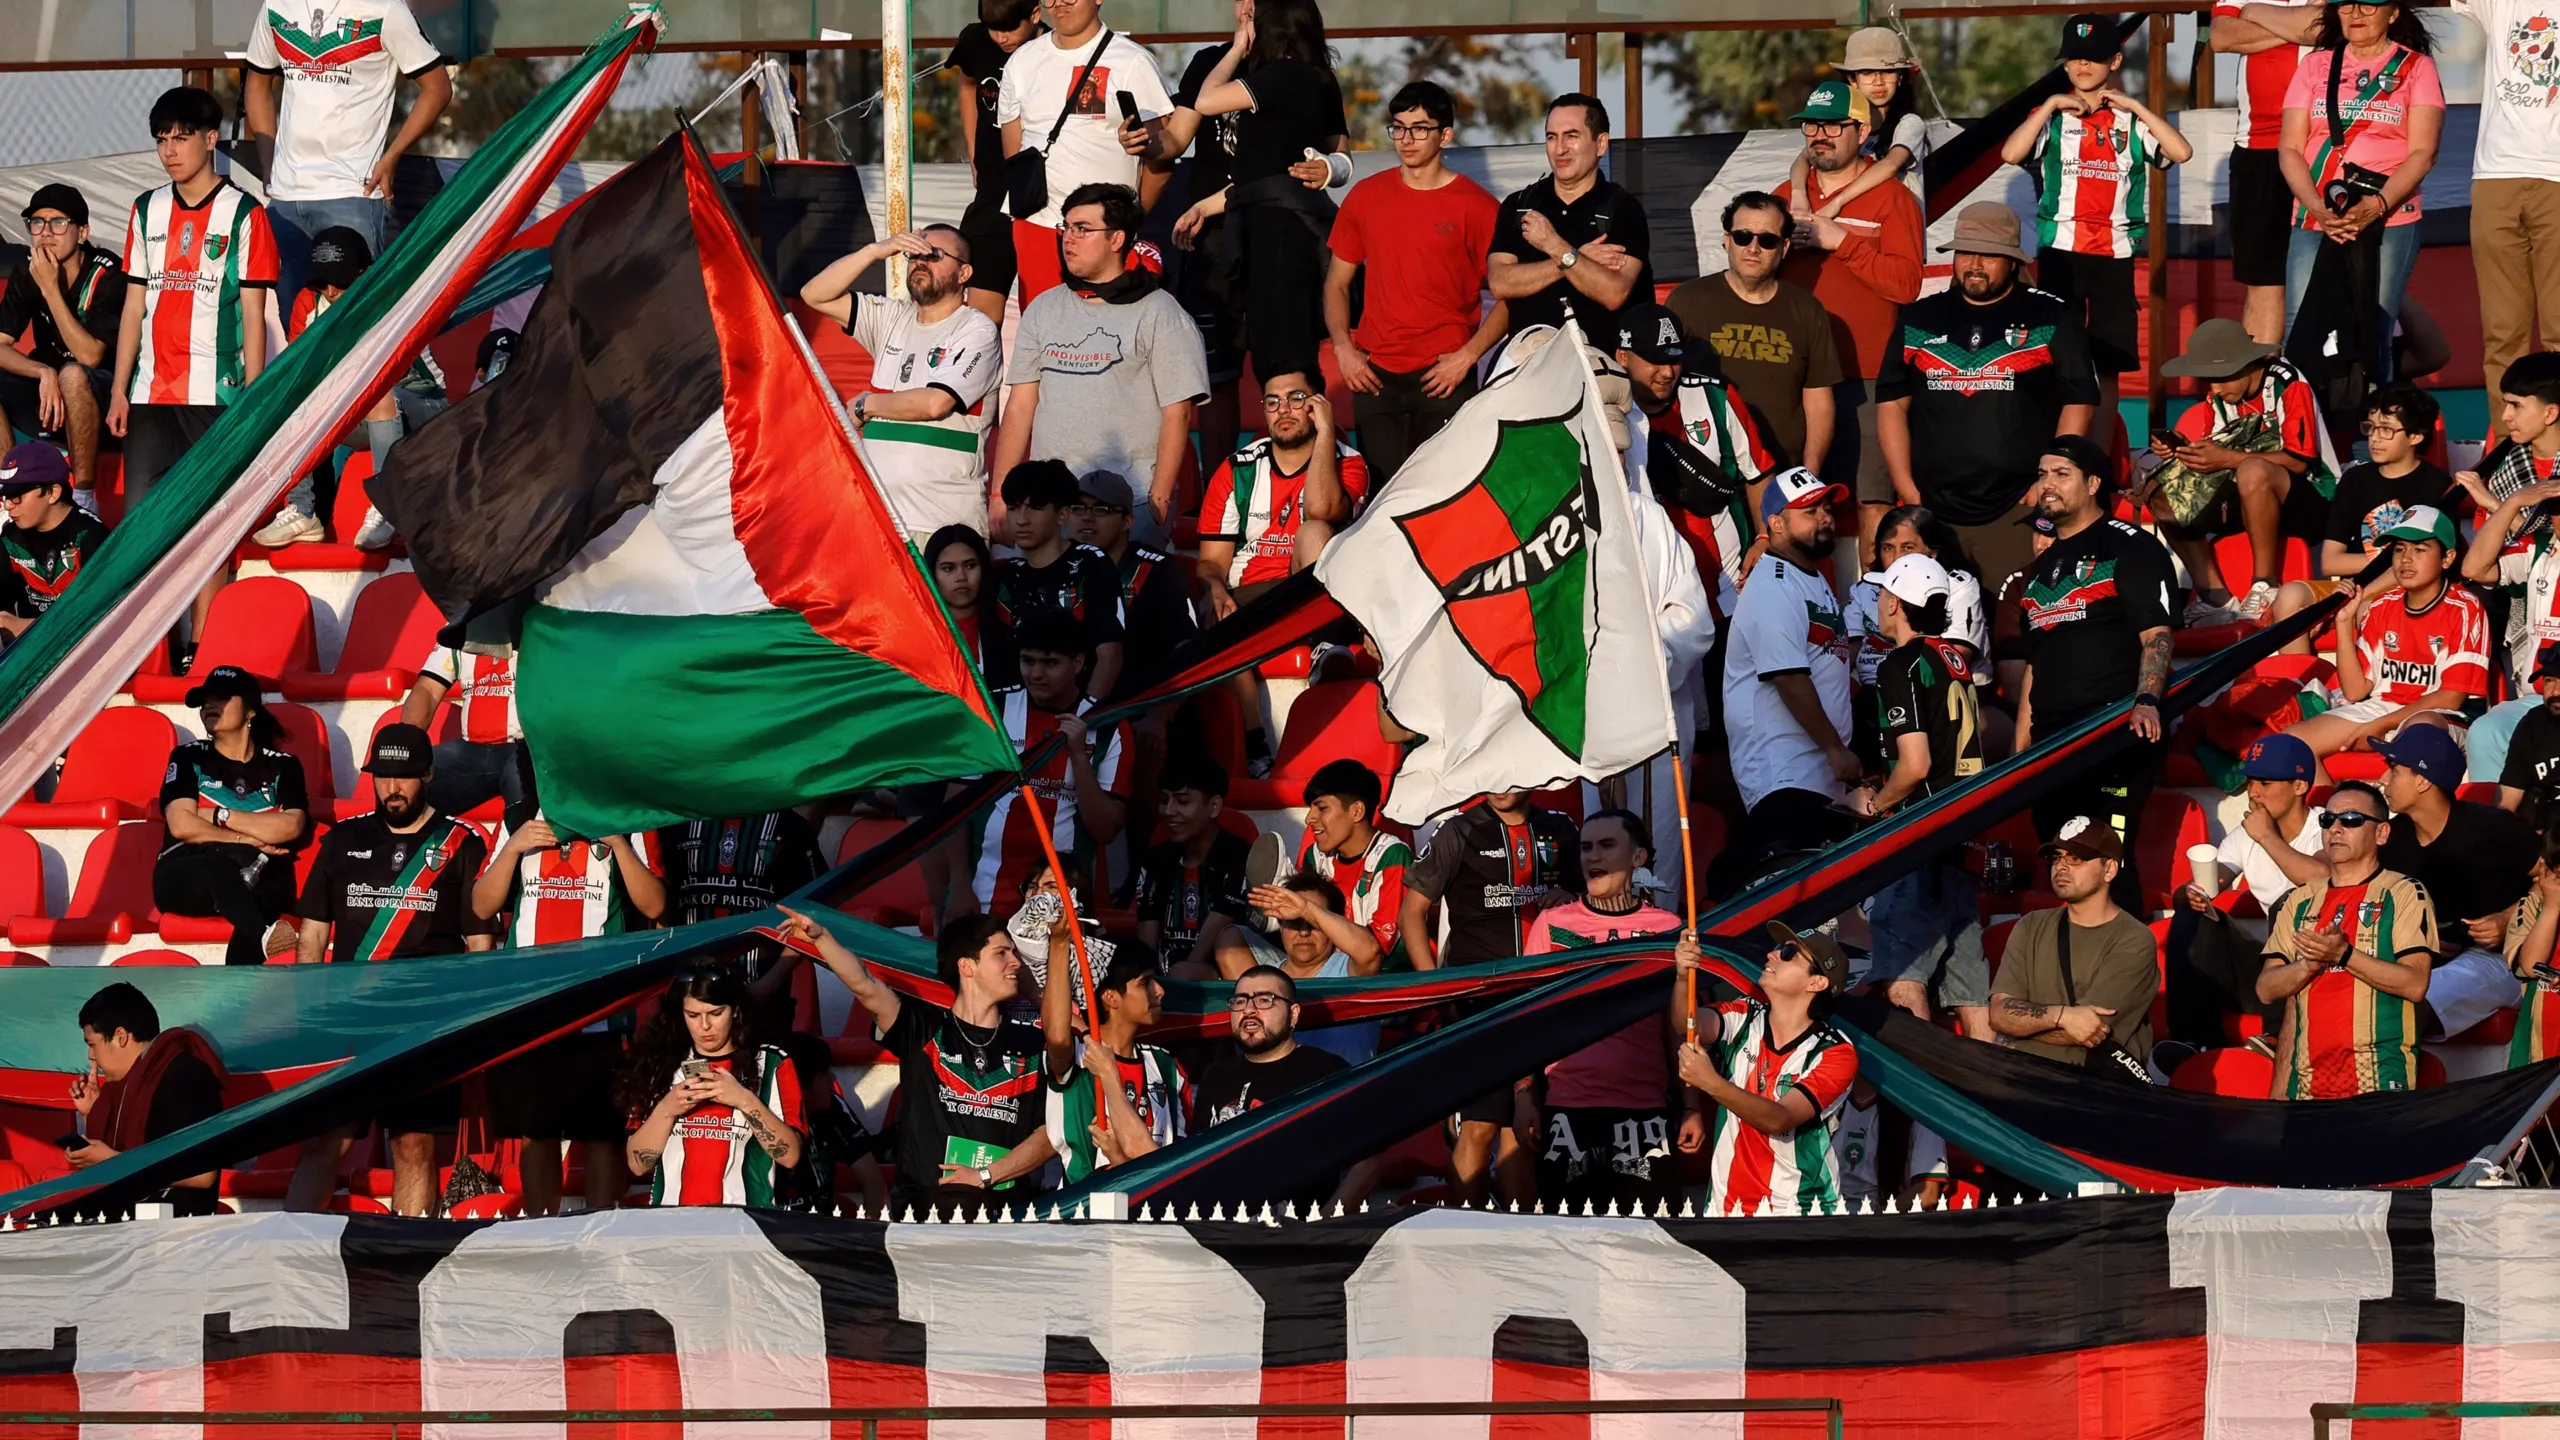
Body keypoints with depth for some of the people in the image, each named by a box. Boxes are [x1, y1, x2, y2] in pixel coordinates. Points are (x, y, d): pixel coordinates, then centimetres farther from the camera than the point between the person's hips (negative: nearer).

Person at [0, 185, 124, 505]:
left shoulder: (107, 275, -18)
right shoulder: (26, 273, -3)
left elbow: (89, 356, -26)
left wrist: (50, 289, -28)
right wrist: (44, 374, -27)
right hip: (49, 394, 5)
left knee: (72, 375, -38)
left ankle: (84, 497, -28)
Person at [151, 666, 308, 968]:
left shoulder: (282, 766, 18)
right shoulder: (189, 758, 17)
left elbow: (291, 827, -1)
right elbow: (182, 826, 0)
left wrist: (220, 816, -1)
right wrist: (247, 840, -4)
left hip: (260, 880, 1)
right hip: (185, 877, -1)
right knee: (219, 865, -40)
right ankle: (266, 937, -64)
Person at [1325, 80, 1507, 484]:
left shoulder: (1477, 207, 0)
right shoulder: (1366, 197, 11)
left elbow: (1507, 299, -1)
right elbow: (1337, 284, 18)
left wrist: (1467, 356, -11)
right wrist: (1343, 348, 3)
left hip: (1445, 380, -3)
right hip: (1377, 376, 3)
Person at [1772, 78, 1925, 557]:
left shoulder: (1891, 199, 2)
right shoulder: (1787, 198, 18)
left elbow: (1906, 282, -10)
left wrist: (1839, 240, -13)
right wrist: (1782, 244, -3)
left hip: (1865, 378, -5)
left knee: (1873, 502, -9)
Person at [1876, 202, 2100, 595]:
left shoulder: (2052, 320, 5)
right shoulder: (1918, 320, 15)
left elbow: (2079, 403, 3)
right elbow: (1891, 404, 14)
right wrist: (1905, 488, 2)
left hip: (2018, 510, -3)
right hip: (1931, 508, 3)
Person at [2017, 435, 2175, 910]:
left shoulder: (2129, 547, 0)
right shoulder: (2042, 567, 24)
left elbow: (2155, 635, -9)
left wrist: (2146, 702, -25)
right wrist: (2020, 748, 20)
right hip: (2051, 745, 8)